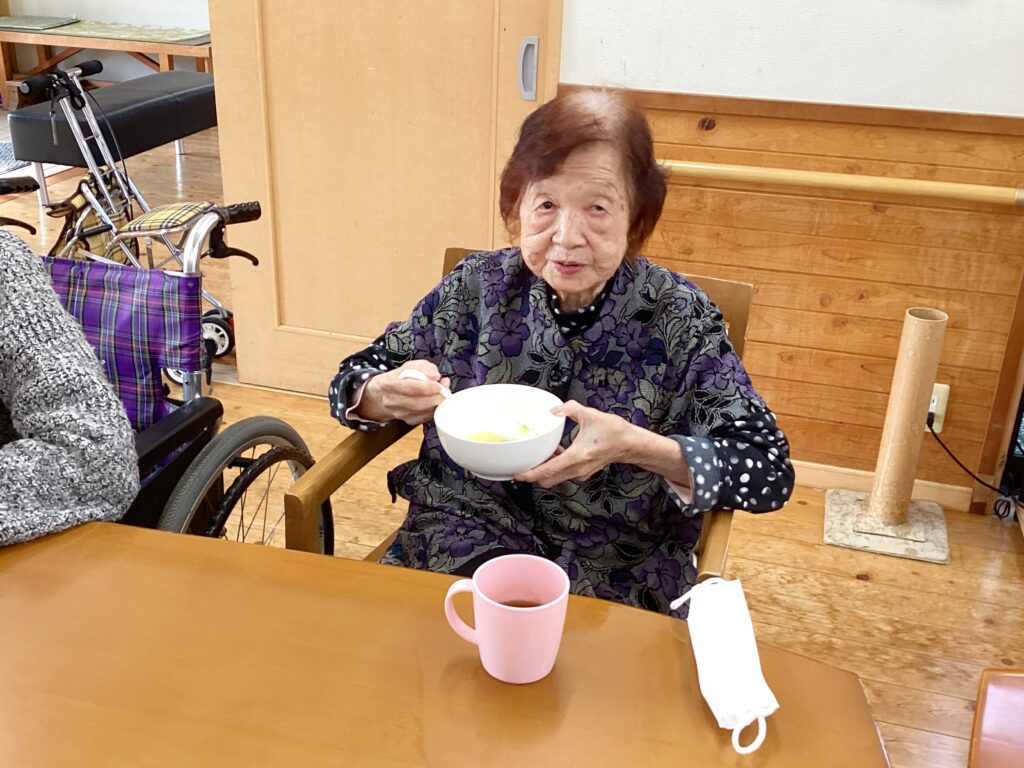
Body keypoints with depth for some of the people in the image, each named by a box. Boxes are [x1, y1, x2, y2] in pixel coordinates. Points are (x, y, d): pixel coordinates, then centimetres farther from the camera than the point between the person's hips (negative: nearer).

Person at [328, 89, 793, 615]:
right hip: (465, 532, 2)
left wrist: (635, 447, -27)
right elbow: (352, 381, 7)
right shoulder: (476, 287, -3)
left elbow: (770, 471, -12)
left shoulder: (679, 317, -9)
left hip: (616, 563, -1)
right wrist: (383, 396, -18)